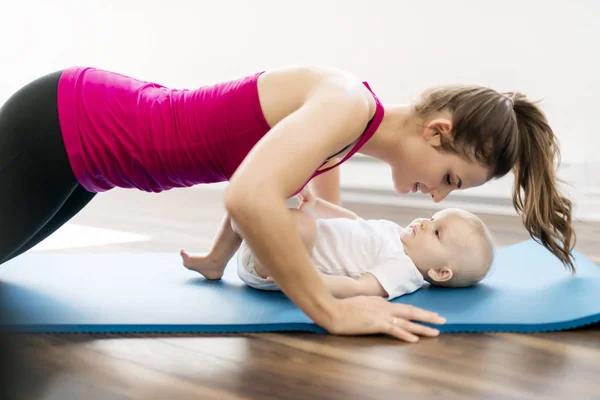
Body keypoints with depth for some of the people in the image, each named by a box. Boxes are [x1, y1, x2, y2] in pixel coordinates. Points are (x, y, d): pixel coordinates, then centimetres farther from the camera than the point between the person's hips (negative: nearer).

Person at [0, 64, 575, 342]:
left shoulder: (348, 118, 0)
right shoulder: (348, 102, -27)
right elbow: (250, 199, -43)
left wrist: (217, 260, 9)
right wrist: (333, 313, -33)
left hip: (88, 133, 8)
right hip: (56, 128, -8)